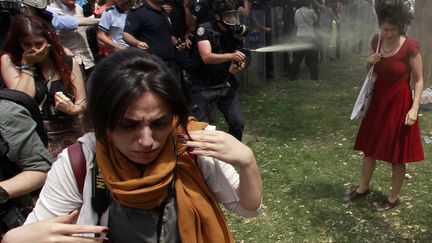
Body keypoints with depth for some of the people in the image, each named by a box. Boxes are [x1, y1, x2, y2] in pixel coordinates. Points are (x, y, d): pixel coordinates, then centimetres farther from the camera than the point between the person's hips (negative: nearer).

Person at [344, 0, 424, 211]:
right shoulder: (376, 41, -2)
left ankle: (394, 197, 25)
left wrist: (414, 108, -19)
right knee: (369, 147, 16)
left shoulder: (410, 47, -18)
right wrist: (370, 62, -11)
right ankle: (363, 188, 35)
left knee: (397, 155, 6)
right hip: (378, 100, 6)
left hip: (399, 103, -5)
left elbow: (418, 80, -12)